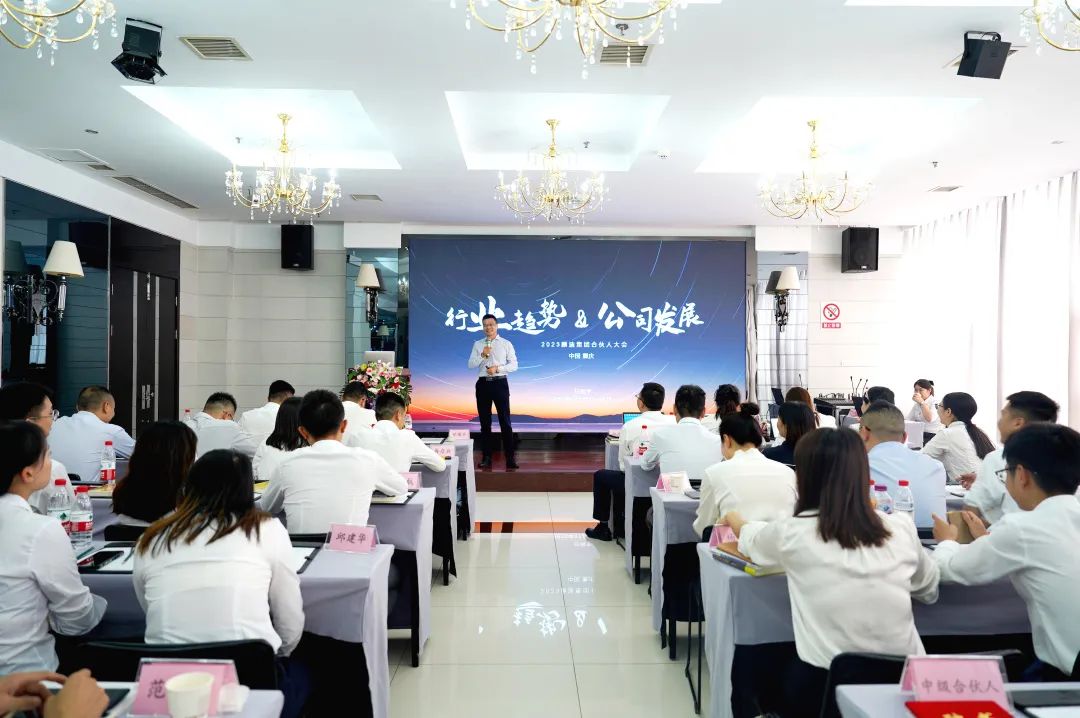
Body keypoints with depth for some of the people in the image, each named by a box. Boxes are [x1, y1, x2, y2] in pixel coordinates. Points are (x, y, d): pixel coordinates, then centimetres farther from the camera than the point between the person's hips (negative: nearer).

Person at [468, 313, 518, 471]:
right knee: (485, 422, 7)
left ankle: (510, 458, -4)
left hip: (500, 383, -3)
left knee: (505, 421, -6)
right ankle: (487, 457, 15)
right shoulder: (478, 344, 11)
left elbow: (514, 365, -1)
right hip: (483, 383, 3)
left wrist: (498, 368, -15)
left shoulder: (506, 344, 5)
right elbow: (471, 365, 3)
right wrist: (482, 355, -14)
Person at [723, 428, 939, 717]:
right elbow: (928, 589, 19)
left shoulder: (792, 533, -8)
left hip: (824, 687, -3)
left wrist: (734, 519, 39)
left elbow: (750, 539, 17)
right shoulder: (902, 528, -2)